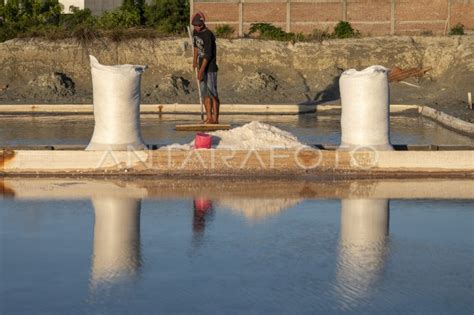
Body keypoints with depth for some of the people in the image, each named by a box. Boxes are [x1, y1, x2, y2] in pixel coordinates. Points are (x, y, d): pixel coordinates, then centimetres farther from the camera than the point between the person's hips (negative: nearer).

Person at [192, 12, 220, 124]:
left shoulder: (208, 35, -18)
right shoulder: (195, 32, 8)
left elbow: (208, 54, -23)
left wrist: (201, 70, -26)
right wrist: (195, 60, 30)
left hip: (210, 67, -9)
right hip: (202, 65, 9)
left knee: (212, 92, -7)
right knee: (204, 93, 9)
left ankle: (215, 118, -6)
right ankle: (209, 117, 13)